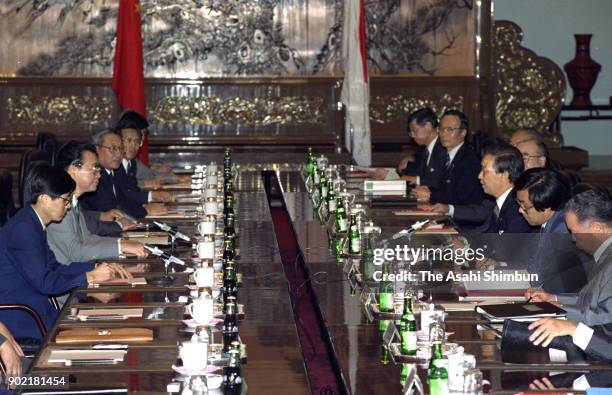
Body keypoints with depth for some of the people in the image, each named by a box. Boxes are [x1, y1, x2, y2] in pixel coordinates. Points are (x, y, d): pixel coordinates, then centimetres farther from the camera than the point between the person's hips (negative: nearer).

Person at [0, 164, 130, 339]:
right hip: (17, 318, -9)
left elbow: (55, 268, 15)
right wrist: (91, 276, -13)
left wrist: (98, 267, 5)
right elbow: (45, 282, -21)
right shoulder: (23, 228, -19)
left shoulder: (33, 224, 11)